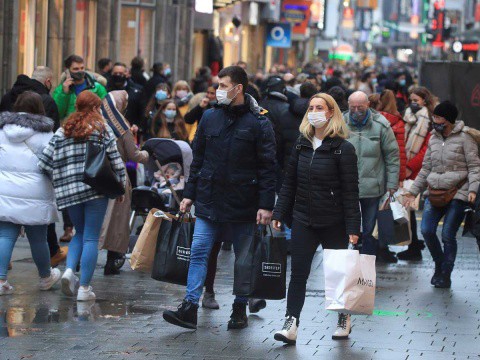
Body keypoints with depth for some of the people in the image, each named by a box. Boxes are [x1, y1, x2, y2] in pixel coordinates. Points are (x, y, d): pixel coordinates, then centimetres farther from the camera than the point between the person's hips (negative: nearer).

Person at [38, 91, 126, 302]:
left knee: (80, 233, 21)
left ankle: (69, 270, -3)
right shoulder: (102, 128, 2)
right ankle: (84, 288, -2)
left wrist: (59, 183, 16)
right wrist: (120, 187, 7)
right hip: (96, 188, -4)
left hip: (68, 190, 4)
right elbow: (115, 160, -2)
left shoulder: (62, 131, 11)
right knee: (91, 238, 1)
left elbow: (45, 162, 4)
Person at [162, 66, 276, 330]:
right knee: (198, 252, -6)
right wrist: (189, 194, 9)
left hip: (243, 205, -3)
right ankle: (190, 308, -8)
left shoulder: (258, 123, -6)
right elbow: (198, 158, 13)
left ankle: (240, 309, 19)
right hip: (208, 201, 3)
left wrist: (266, 205, -13)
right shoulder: (210, 117, 7)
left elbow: (267, 167, -7)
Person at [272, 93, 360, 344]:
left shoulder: (343, 149, -7)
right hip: (303, 220, 4)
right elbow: (289, 183, 13)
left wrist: (353, 228, -13)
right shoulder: (301, 145, 8)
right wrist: (279, 213, 6)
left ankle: (344, 320, 27)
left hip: (333, 223, -4)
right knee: (298, 273, -5)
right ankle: (291, 324, -9)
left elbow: (350, 191, -10)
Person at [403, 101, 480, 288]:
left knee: (448, 235, -7)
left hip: (457, 193, -5)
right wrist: (413, 191, 17)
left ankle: (445, 275, 6)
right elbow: (426, 168, 20)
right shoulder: (434, 139, 14)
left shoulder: (464, 138, -3)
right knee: (427, 230, -6)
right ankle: (439, 264, 18)